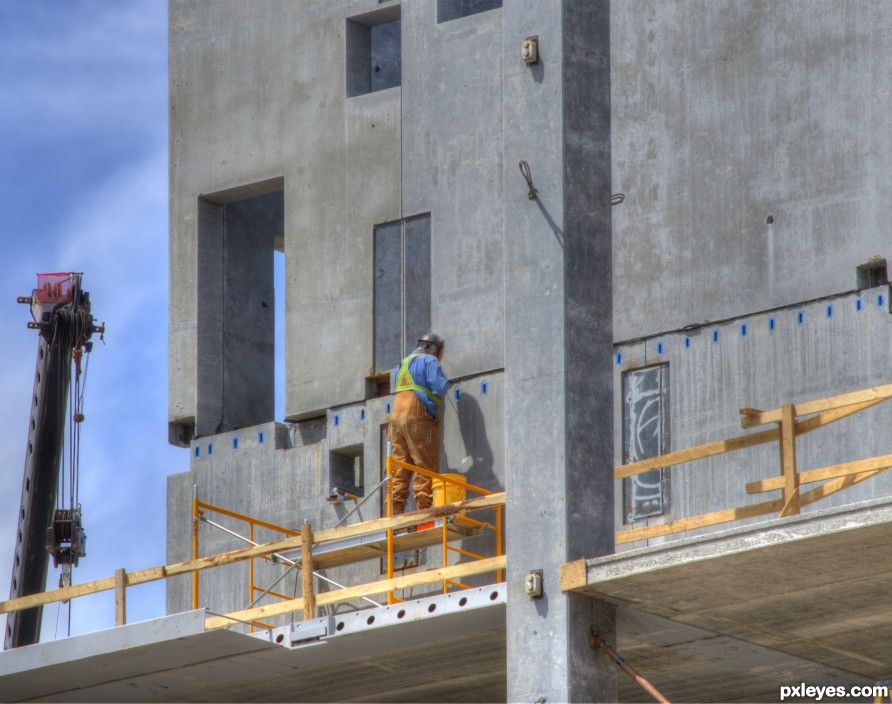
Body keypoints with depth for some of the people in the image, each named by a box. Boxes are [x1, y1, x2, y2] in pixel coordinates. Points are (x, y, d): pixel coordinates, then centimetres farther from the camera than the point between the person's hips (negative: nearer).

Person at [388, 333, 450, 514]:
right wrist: (446, 383, 10)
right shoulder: (429, 361, 0)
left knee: (399, 467, 4)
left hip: (396, 416, 7)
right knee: (426, 466, -7)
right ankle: (423, 505, -15)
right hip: (418, 418, -7)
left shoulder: (402, 365, 24)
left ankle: (395, 509, -3)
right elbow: (440, 387, -10)